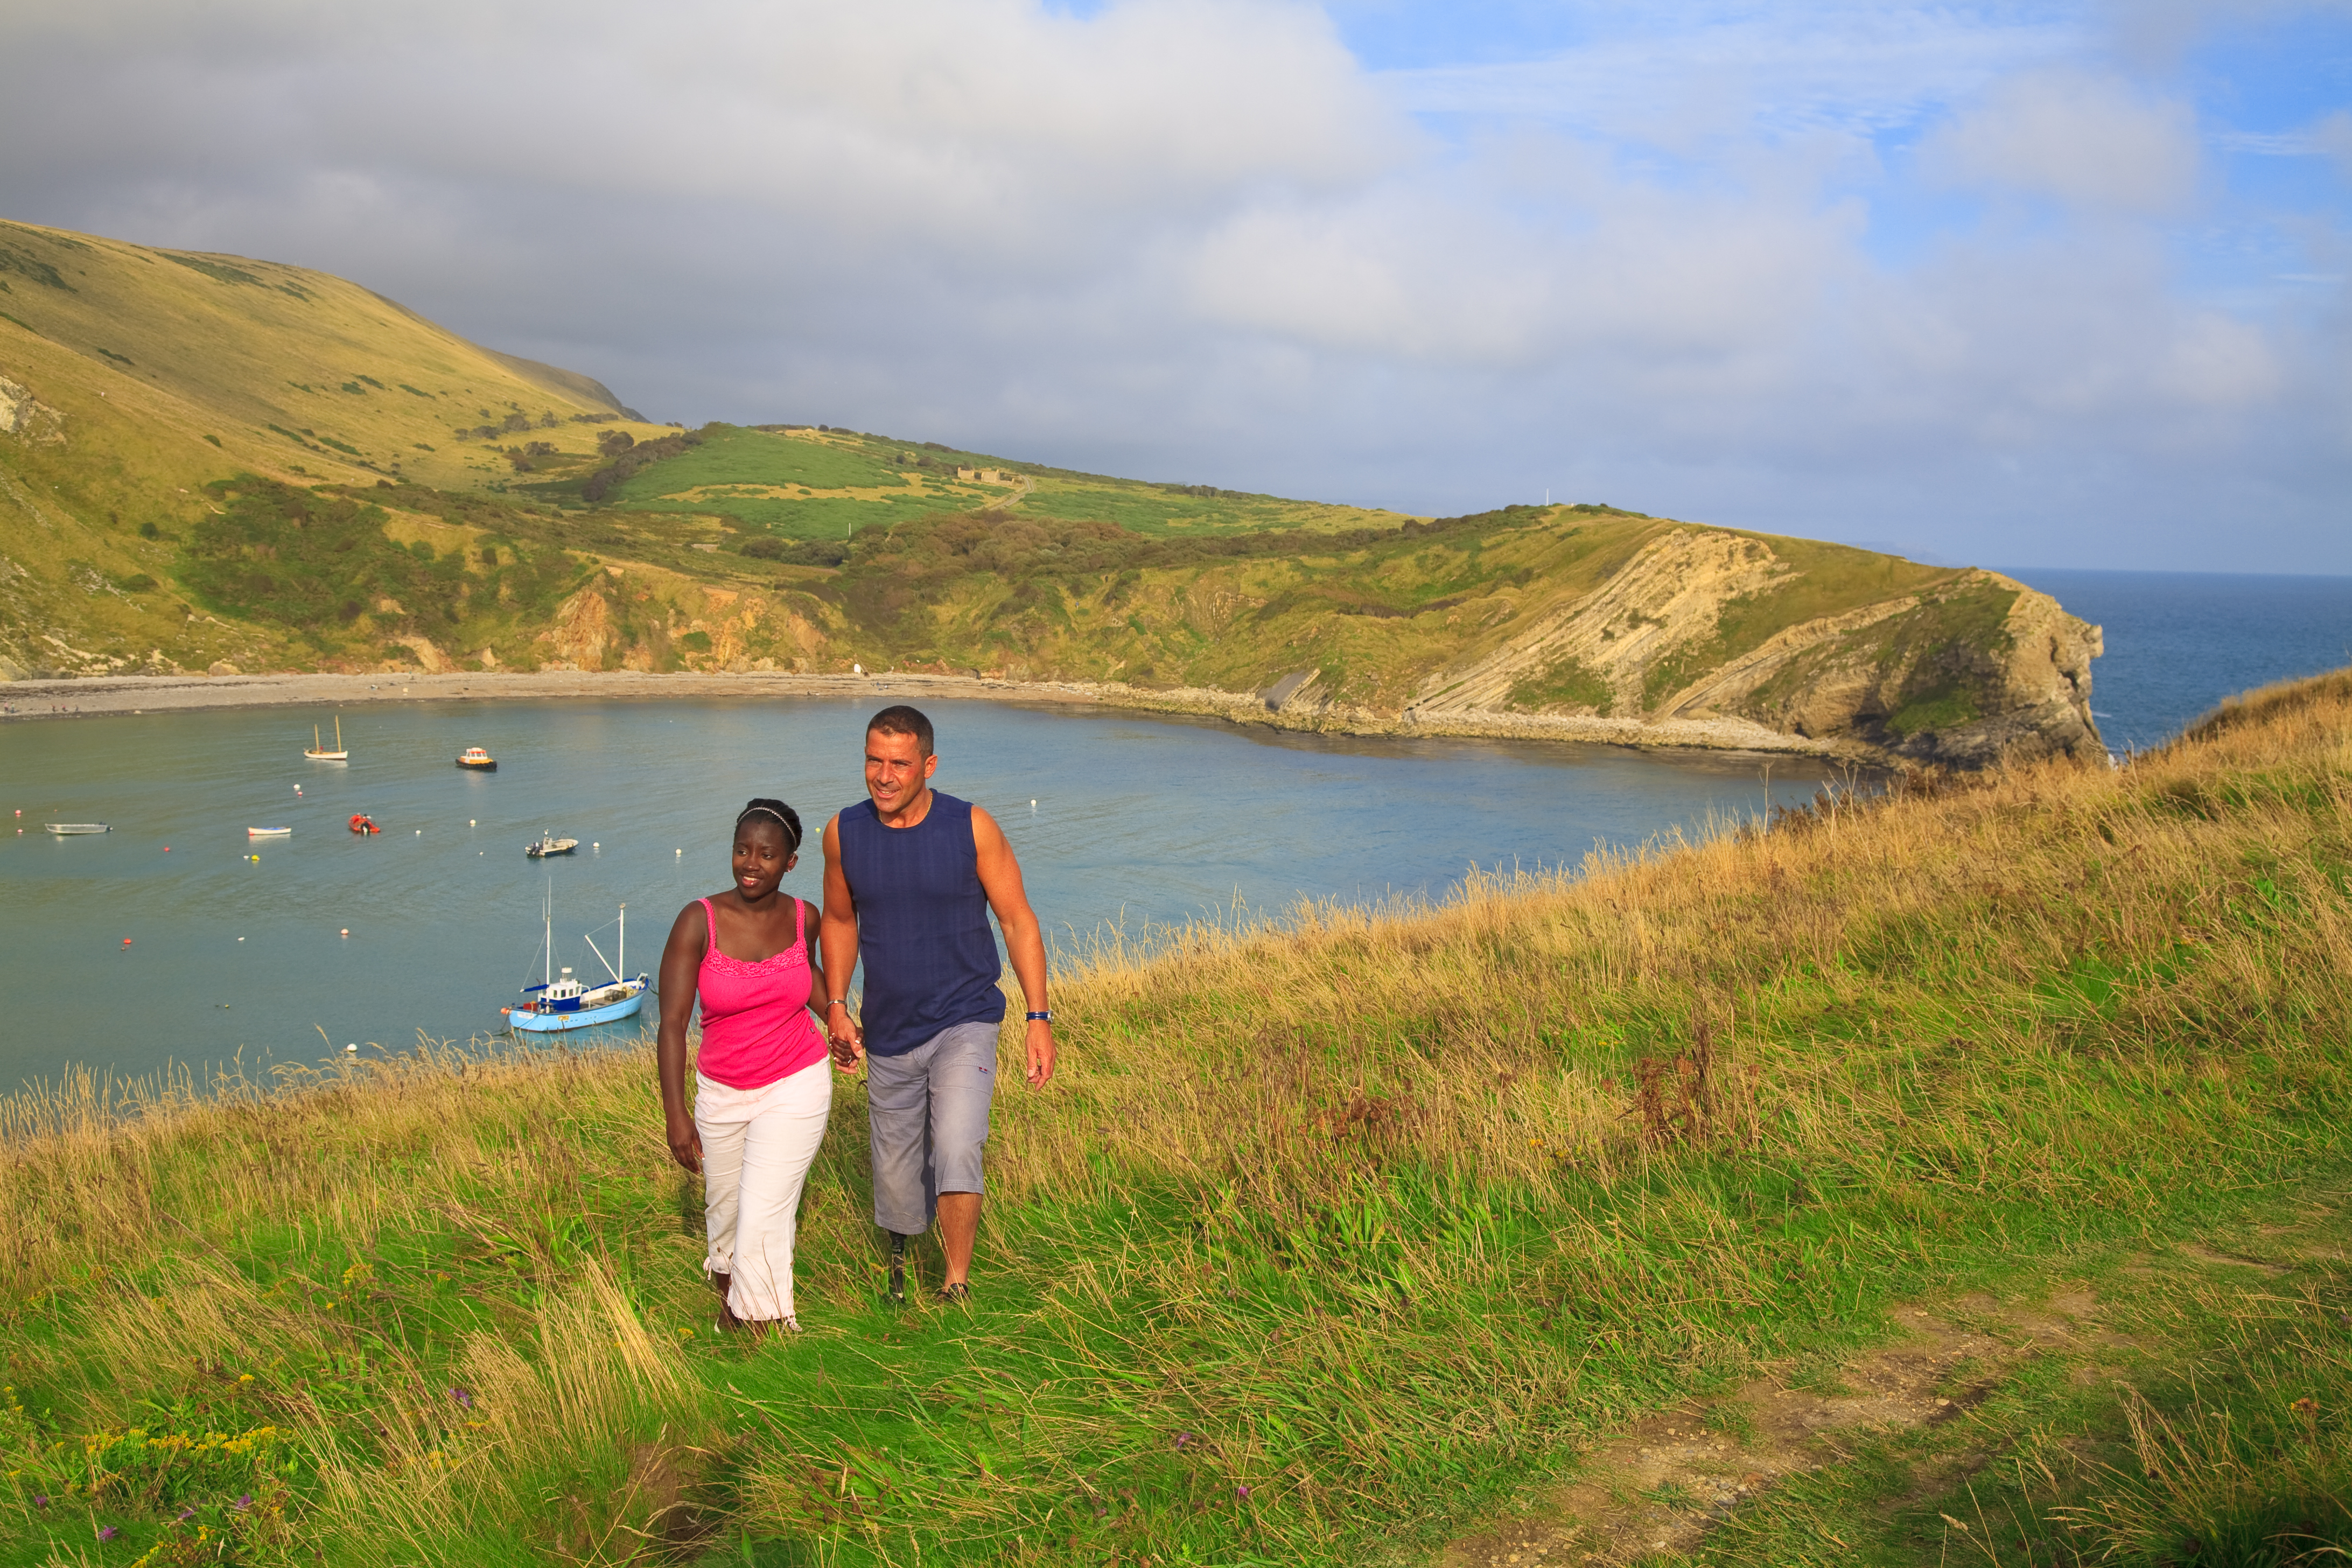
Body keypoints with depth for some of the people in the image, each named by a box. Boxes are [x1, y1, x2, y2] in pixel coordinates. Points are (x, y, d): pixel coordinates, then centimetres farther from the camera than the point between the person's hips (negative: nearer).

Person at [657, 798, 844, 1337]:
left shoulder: (803, 918, -9)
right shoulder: (698, 921, -18)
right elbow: (672, 1020, -19)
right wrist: (675, 1114, -24)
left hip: (795, 1089, -1)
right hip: (721, 1094, 1)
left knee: (764, 1217, -10)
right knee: (725, 1207, 22)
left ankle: (765, 1333, 12)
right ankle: (726, 1290, 55)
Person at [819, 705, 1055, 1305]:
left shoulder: (972, 827, -12)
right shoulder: (844, 833, -3)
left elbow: (1018, 921, -5)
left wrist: (1039, 1018, -9)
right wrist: (836, 1005, 4)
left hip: (964, 1024, -3)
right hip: (889, 1033, 3)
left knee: (956, 1150, -24)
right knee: (897, 1173, 13)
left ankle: (957, 1285, -6)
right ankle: (901, 1259, 45)